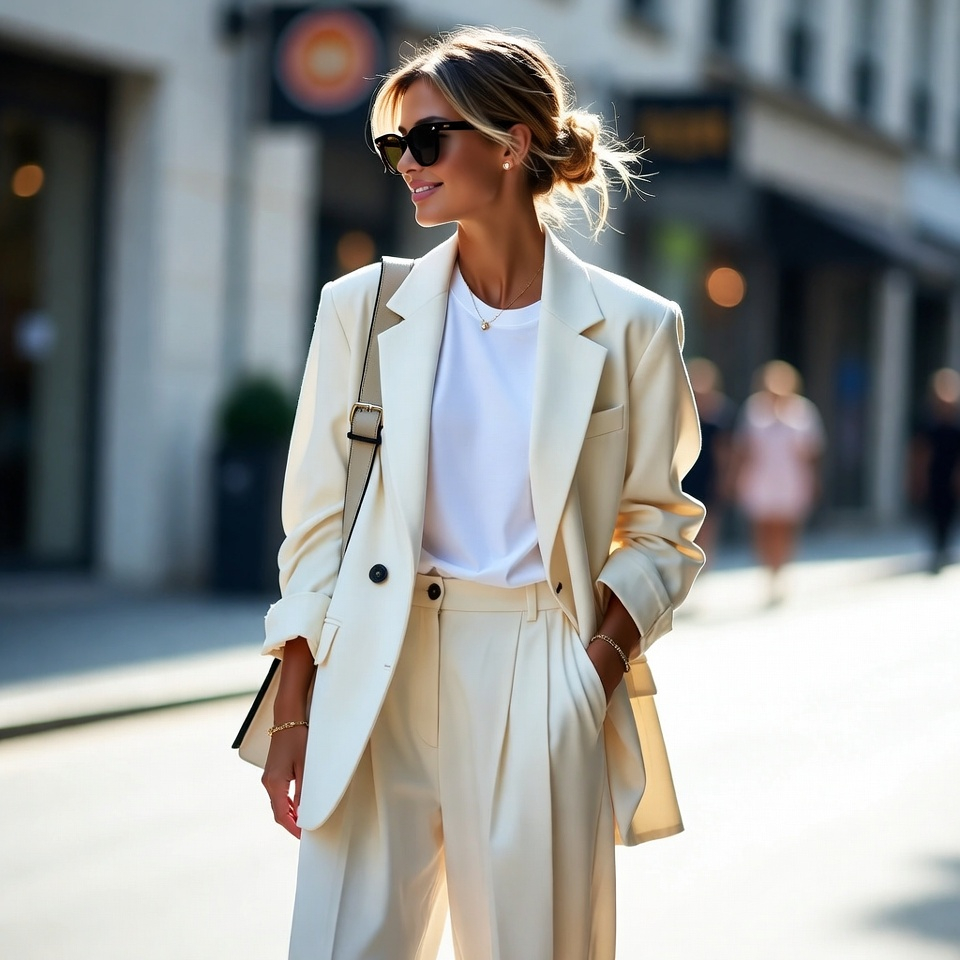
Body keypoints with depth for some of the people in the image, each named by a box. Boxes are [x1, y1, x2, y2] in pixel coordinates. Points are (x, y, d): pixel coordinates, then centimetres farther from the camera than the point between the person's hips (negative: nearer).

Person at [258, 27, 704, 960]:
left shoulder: (629, 326, 1)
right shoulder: (365, 308, 6)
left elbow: (659, 527, 8)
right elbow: (318, 521, 7)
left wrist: (605, 661, -8)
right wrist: (293, 710, 2)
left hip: (543, 680, -1)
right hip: (379, 677, 1)